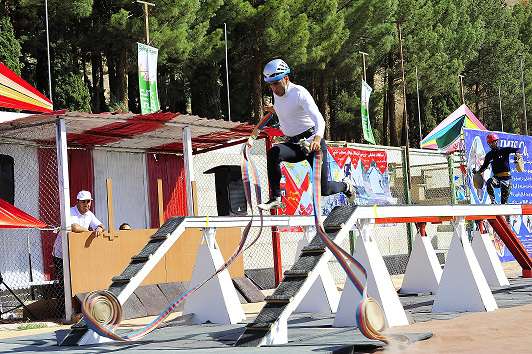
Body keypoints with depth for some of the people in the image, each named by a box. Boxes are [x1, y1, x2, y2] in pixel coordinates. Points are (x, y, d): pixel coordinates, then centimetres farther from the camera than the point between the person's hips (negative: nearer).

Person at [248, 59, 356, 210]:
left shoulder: (299, 93, -19)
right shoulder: (277, 93, 3)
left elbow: (319, 120, -32)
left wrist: (317, 138, -50)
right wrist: (275, 109, 14)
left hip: (313, 142, -6)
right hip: (294, 144, 6)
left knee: (323, 190, -4)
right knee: (273, 154, -28)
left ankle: (346, 186, 31)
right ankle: (275, 199, -23)